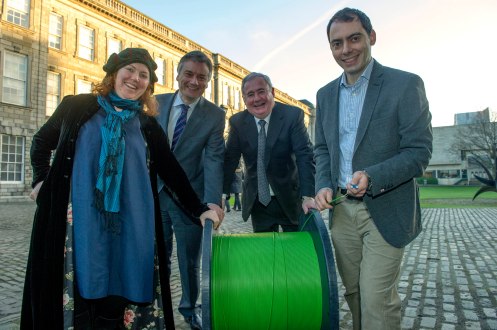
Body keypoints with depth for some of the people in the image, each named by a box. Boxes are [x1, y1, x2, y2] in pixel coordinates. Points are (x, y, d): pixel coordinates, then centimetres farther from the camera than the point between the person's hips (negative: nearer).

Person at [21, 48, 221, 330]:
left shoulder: (148, 125, 8)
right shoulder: (77, 107, 6)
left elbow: (171, 170, 6)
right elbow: (42, 141, 19)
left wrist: (199, 210, 0)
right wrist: (41, 180, 8)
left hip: (128, 226, 1)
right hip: (78, 223, -1)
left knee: (117, 289, 7)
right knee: (78, 290, 6)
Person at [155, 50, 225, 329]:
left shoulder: (215, 115, -6)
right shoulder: (156, 103, 2)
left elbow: (214, 159, -15)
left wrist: (213, 201, -28)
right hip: (153, 192, 2)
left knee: (190, 256, 13)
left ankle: (190, 307, 38)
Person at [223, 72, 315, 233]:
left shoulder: (293, 115, -10)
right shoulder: (237, 122, -3)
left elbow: (305, 156, -16)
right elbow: (229, 160, -2)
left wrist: (308, 195, -26)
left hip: (290, 199, -1)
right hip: (257, 201, 2)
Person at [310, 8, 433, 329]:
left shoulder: (406, 84, -7)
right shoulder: (326, 94, 9)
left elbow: (419, 151, -10)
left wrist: (372, 177, -25)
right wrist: (323, 185, -3)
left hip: (385, 211, -4)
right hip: (341, 210, 5)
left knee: (377, 300, -2)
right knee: (353, 292, 16)